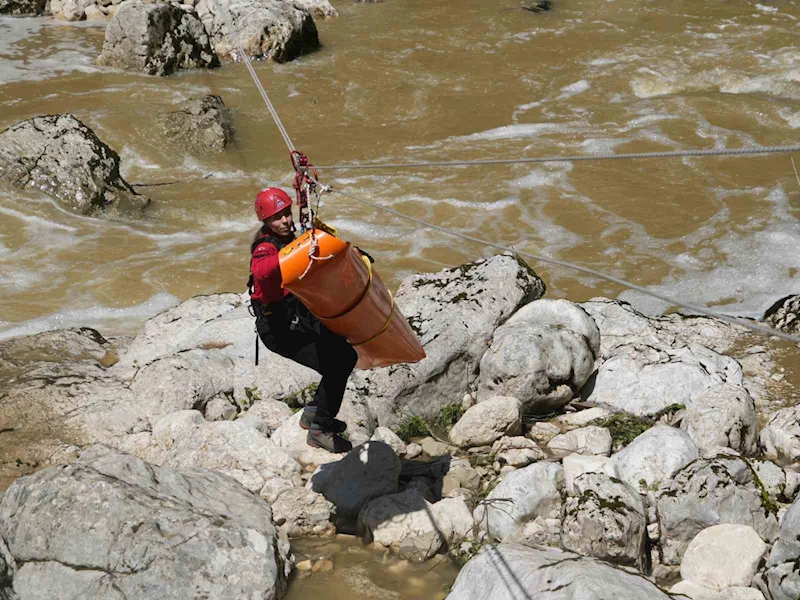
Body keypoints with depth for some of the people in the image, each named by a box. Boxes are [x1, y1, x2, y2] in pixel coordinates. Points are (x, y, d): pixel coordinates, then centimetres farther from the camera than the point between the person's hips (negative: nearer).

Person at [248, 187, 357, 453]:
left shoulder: (289, 240, 7)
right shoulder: (266, 248, -22)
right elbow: (261, 270, -47)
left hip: (301, 318, 9)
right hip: (279, 328, -9)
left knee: (347, 356, 14)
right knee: (335, 367, -13)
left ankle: (314, 412, 27)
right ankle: (320, 430, 1)